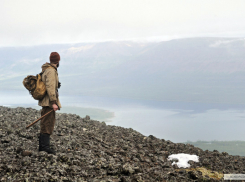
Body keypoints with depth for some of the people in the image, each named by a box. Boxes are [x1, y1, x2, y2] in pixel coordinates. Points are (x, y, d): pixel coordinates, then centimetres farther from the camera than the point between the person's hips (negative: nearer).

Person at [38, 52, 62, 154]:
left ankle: (42, 146, 17)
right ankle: (45, 147, -12)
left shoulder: (46, 70, 17)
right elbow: (50, 87, -22)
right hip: (49, 102, -10)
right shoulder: (51, 71, -15)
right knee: (48, 124, -10)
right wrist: (53, 103, -24)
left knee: (45, 124, 13)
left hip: (45, 102, 10)